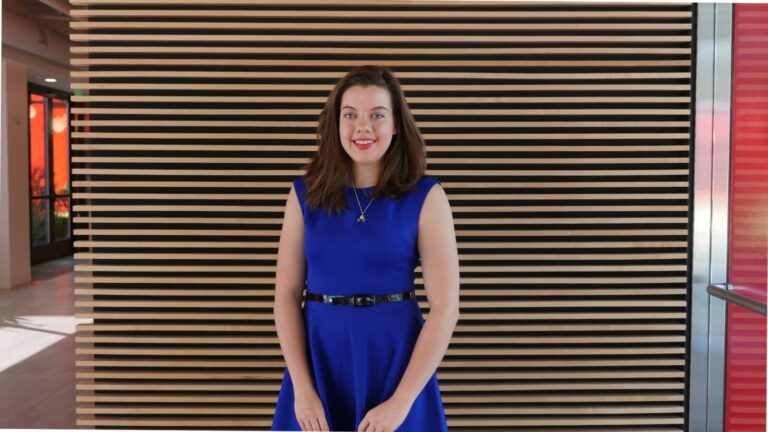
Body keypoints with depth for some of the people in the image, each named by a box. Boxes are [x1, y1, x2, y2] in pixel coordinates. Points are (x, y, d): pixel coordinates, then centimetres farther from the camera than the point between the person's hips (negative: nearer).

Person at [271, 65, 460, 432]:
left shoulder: (426, 197, -8)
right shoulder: (305, 193, -1)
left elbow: (445, 307, -10)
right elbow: (287, 294, -1)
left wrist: (401, 401, -15)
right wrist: (302, 388, -10)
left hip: (397, 358, -1)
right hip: (319, 356, 2)